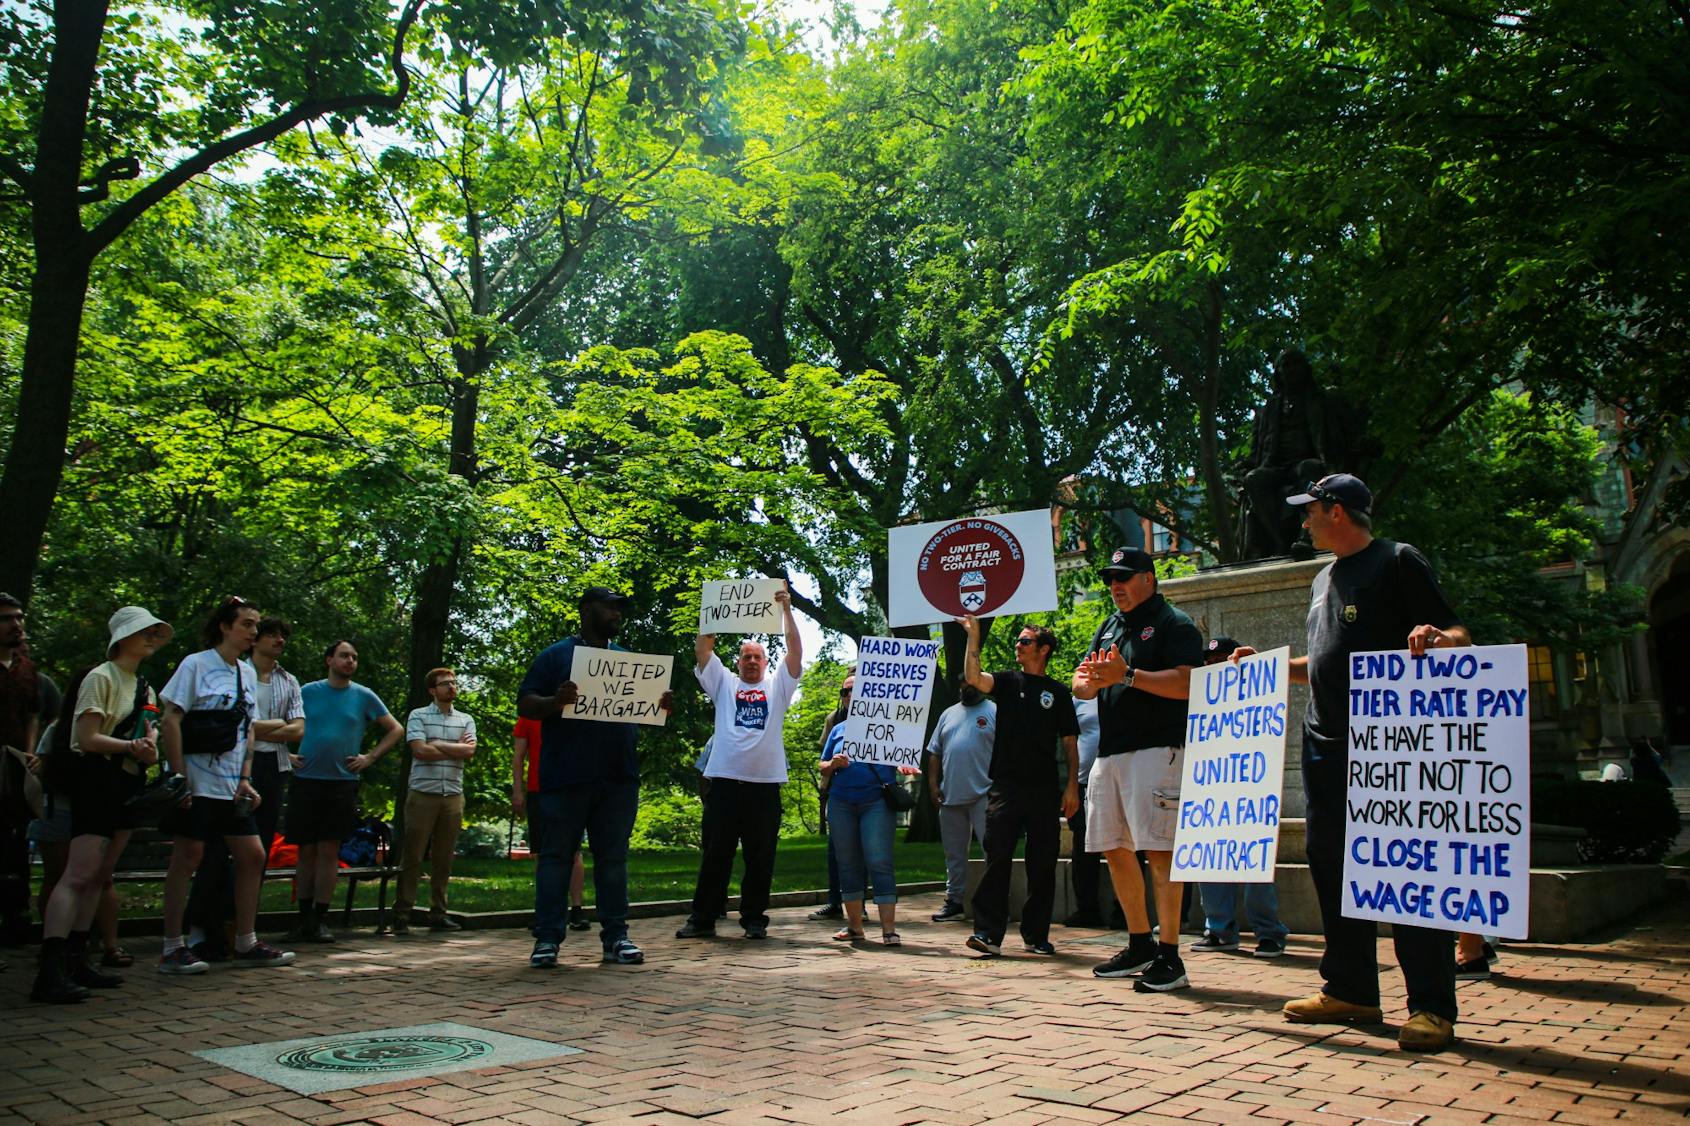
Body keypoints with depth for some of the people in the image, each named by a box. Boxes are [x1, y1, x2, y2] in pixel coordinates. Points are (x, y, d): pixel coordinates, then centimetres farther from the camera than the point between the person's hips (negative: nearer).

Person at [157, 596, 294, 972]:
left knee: (252, 855, 4)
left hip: (231, 785, 7)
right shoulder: (196, 664, -6)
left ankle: (246, 944, 13)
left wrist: (245, 779, 6)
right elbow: (171, 721, -10)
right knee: (189, 857, -3)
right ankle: (173, 949, 8)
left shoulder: (247, 673, 13)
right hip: (198, 782, -7)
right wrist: (178, 778, -16)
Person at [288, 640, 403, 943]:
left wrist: (370, 758, 1)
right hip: (305, 781, 1)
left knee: (329, 852, 0)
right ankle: (305, 916, 16)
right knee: (307, 850, 6)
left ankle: (321, 919, 6)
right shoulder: (308, 691, 5)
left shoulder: (364, 696, 4)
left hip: (341, 783, 0)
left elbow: (395, 730, 10)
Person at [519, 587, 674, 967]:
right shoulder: (556, 656, 4)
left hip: (618, 779, 4)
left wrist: (663, 707, -3)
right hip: (566, 778, -4)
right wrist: (556, 700, -24)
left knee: (613, 858, 7)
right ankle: (547, 939, 5)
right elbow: (525, 705, -2)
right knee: (556, 857, 0)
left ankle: (615, 937, 12)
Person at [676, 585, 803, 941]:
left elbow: (795, 651, 2)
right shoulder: (724, 683, 14)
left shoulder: (777, 685, 13)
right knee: (715, 855, 4)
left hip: (765, 784, 0)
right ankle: (702, 919, 11)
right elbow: (702, 649, 6)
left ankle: (754, 919, 15)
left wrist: (787, 610, -4)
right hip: (725, 781, 0)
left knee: (760, 858, 5)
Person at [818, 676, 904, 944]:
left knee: (878, 862, -11)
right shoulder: (838, 730, 18)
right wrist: (834, 764, -2)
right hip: (842, 803, 4)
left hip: (877, 802, -4)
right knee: (849, 864, 8)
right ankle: (855, 925, 17)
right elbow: (823, 769, 20)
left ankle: (889, 929, -10)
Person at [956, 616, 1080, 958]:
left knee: (1043, 864, 5)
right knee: (997, 859, -6)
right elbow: (973, 677, -9)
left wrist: (1072, 786, 0)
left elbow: (1070, 742, 8)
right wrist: (973, 635, -13)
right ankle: (989, 933, -5)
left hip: (1044, 790, 1)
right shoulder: (1007, 682, 10)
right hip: (1005, 786, -1)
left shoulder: (1058, 692, 10)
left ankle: (1036, 934, 17)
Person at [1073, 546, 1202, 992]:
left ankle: (1169, 956, -4)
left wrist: (1127, 675, -22)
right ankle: (1139, 946, 23)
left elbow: (1186, 684, -15)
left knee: (1158, 849, -10)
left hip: (1157, 750, -8)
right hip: (1109, 752, 8)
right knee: (1114, 849, 10)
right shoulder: (1108, 627, 22)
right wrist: (1091, 680, -7)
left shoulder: (1175, 625, -1)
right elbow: (1080, 685, 17)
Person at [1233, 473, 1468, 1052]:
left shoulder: (1398, 561, -2)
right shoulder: (1325, 578, 22)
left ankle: (1432, 1006, 0)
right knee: (1331, 862, 9)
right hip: (1324, 742, 9)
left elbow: (1458, 636, -9)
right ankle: (1350, 990, 19)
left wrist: (1437, 637, -30)